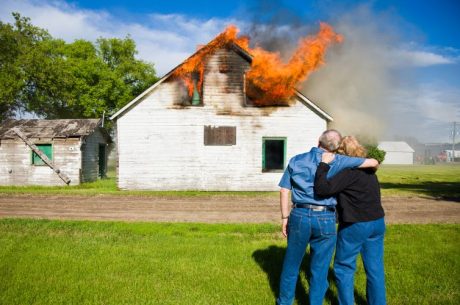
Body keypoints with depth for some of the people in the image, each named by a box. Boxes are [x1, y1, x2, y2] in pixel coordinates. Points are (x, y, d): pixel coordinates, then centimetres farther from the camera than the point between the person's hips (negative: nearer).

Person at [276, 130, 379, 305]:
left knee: (291, 263, 19)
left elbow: (284, 191, 2)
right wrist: (372, 165, 25)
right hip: (325, 219, -2)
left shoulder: (296, 161, 4)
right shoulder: (336, 162, -2)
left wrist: (285, 218, 8)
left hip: (299, 216, 2)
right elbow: (373, 163, 2)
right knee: (320, 269, 13)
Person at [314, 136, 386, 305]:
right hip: (377, 222, 8)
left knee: (344, 268, 9)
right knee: (375, 268, 15)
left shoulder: (349, 170, -19)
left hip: (355, 225, -8)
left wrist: (324, 164, -19)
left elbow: (323, 188, -27)